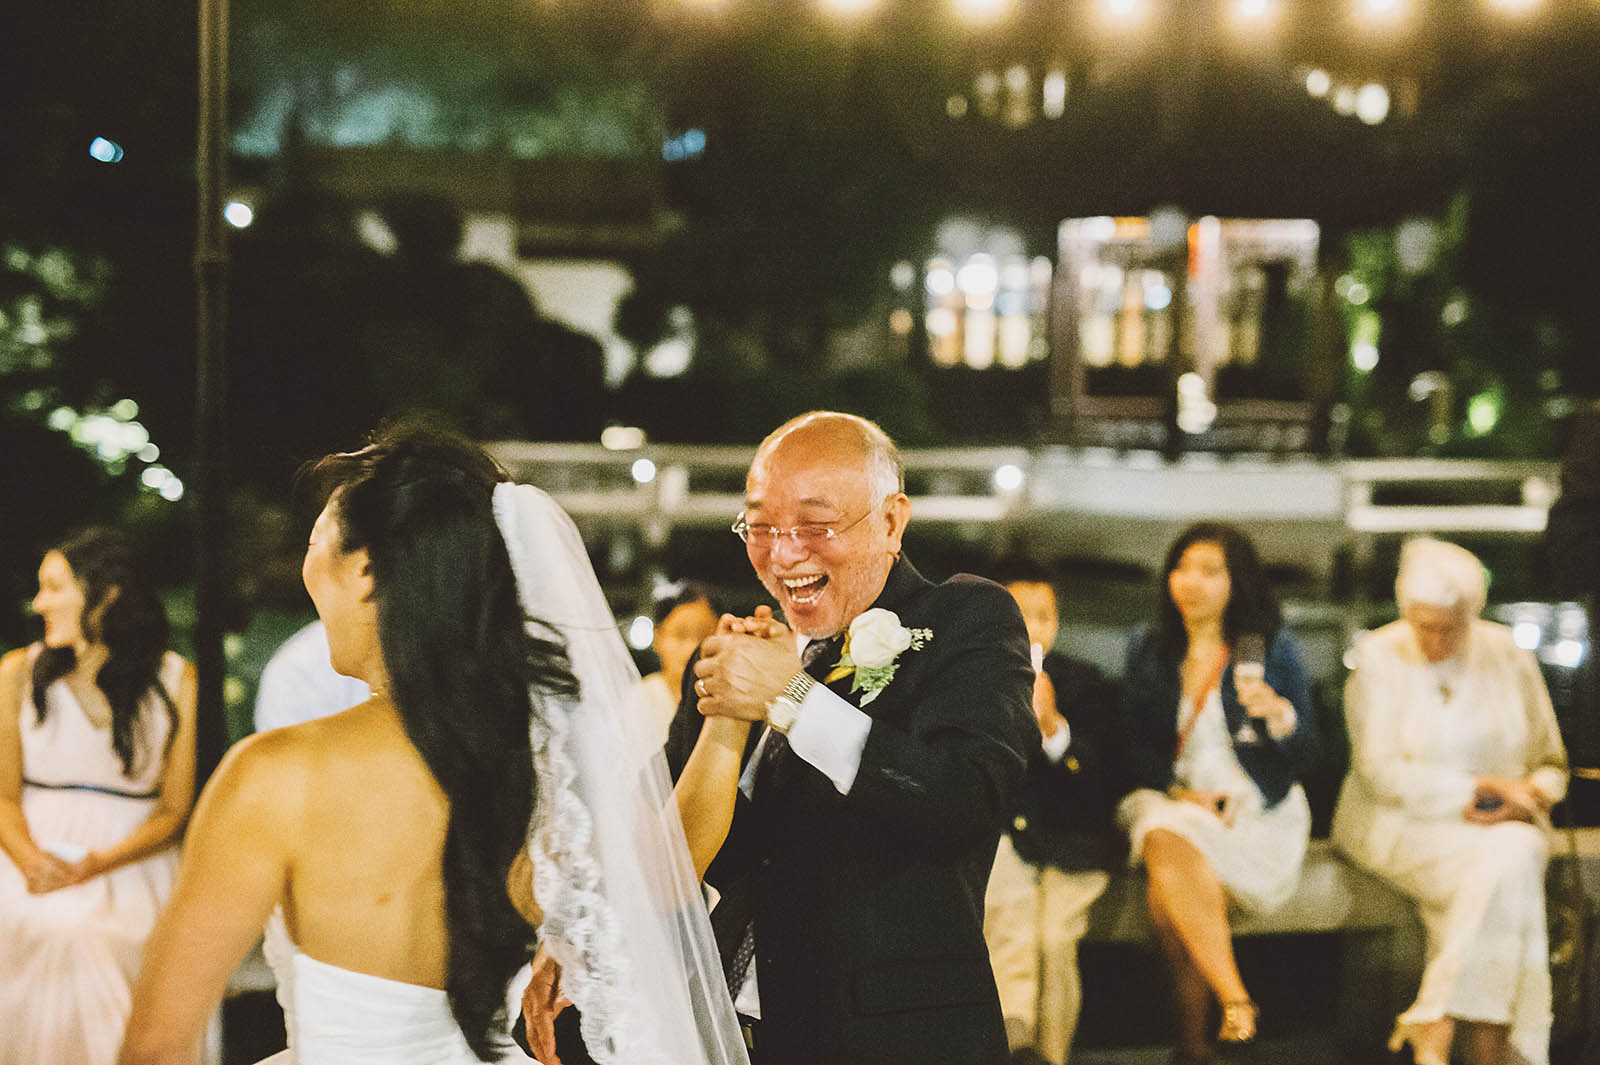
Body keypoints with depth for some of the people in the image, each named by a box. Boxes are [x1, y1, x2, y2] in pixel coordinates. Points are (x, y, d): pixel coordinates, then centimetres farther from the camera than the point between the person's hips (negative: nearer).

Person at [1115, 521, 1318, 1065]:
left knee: (1168, 896, -29)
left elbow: (1305, 756, 0)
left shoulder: (1273, 648, 3)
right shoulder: (1148, 650, 10)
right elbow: (1137, 748, 9)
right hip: (1170, 799, 2)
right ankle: (1235, 1001, -36)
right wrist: (1179, 792, -9)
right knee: (1167, 845, -35)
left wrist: (1281, 715, -21)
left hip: (1256, 809, -2)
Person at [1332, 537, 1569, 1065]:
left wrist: (1531, 795, -10)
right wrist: (1483, 786, -14)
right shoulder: (1378, 658, -3)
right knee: (1504, 863, -31)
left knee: (1519, 851, -32)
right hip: (1401, 824, -3)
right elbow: (1381, 773, -11)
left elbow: (1551, 765, 13)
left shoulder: (1507, 656, 7)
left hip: (1500, 825, 3)